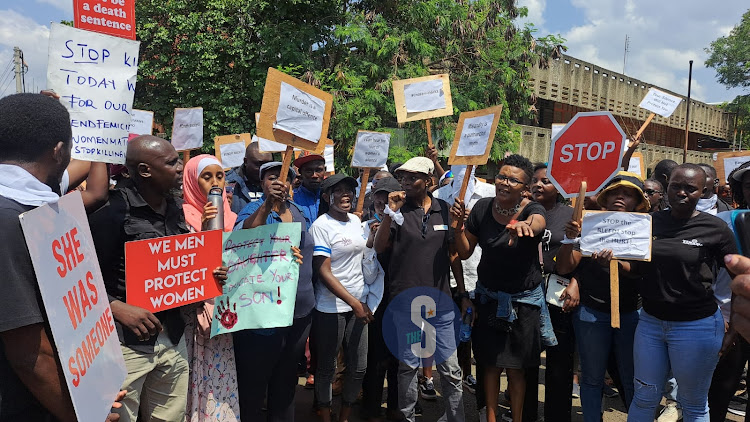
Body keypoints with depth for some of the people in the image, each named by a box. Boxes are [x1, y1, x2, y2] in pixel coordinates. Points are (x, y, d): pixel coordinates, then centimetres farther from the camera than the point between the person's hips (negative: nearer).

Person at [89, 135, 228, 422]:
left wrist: (207, 276, 1)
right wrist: (118, 308, -25)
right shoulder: (111, 212, -15)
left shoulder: (174, 210, 9)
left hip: (173, 339, 7)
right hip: (125, 342, -7)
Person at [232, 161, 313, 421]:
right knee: (254, 381, 6)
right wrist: (268, 204, -40)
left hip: (301, 310, 6)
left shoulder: (298, 212, 9)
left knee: (286, 379, 20)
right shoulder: (254, 209, -8)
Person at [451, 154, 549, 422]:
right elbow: (464, 253, -1)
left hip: (523, 300, -2)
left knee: (515, 369, 9)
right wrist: (459, 223, -18)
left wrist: (525, 225, -65)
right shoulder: (482, 208, -7)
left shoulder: (532, 210, -15)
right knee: (490, 363, 12)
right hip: (488, 296, 3)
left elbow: (538, 223, -42)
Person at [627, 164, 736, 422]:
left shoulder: (716, 228, -9)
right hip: (650, 322, 3)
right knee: (643, 399, 15)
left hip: (697, 326, -3)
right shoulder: (651, 222, 2)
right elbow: (636, 268, 8)